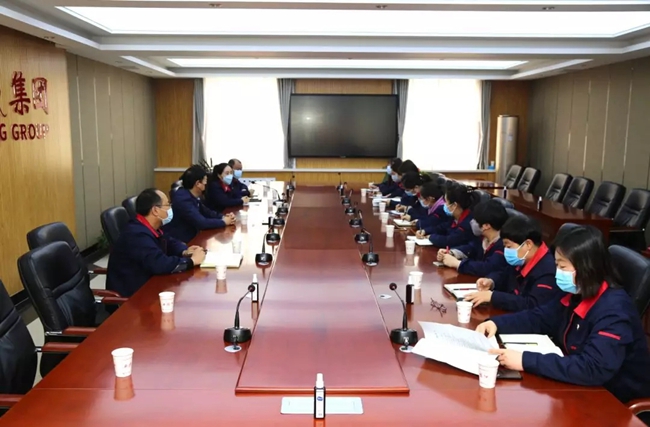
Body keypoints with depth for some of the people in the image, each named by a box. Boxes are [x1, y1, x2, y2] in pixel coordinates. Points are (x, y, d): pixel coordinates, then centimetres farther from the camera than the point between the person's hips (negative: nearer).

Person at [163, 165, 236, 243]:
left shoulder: (194, 196, 4)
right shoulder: (183, 199, -24)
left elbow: (206, 212, 14)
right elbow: (201, 222, -26)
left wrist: (223, 217, -4)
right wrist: (223, 222, -15)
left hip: (190, 236, 9)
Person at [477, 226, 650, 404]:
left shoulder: (614, 311, -26)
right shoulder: (577, 295, -1)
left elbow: (593, 369, -36)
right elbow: (539, 317, 9)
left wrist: (526, 361, -37)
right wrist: (497, 323, -7)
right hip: (586, 389, 7)